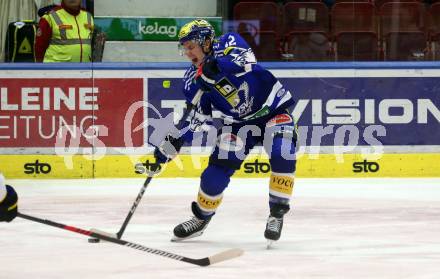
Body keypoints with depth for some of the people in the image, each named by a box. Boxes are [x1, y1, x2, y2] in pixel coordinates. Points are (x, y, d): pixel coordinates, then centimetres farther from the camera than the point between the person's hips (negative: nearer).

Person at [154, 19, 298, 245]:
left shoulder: (228, 44, -17)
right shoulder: (193, 80, -3)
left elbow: (246, 61, -39)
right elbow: (198, 120, 3)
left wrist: (218, 66, -55)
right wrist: (174, 142, -9)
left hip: (273, 109, -4)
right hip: (238, 122, 4)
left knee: (282, 155, -28)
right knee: (217, 171, -7)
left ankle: (277, 213, -14)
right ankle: (201, 218, 15)